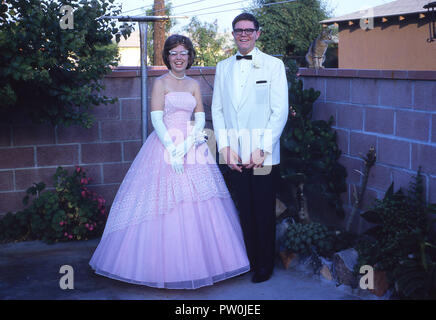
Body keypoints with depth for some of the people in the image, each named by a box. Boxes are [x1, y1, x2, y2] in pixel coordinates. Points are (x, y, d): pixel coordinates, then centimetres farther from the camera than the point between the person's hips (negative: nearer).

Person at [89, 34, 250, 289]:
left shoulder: (194, 85, 13)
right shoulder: (161, 83, 1)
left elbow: (200, 118, 5)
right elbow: (156, 119, -8)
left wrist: (187, 144, -12)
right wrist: (172, 149, -18)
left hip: (192, 146, 4)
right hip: (166, 145, -4)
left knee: (199, 205, 2)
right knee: (166, 206, -5)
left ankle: (198, 262, 14)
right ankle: (165, 266, 4)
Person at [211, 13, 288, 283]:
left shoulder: (274, 65, 1)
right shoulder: (223, 67, 13)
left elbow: (280, 111, -4)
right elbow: (217, 109, 11)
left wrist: (261, 149, -11)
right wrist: (225, 147, -1)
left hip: (263, 155, -3)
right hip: (234, 155, 3)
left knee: (264, 213, 3)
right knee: (244, 211, 7)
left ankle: (265, 266, 19)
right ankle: (248, 260, 21)